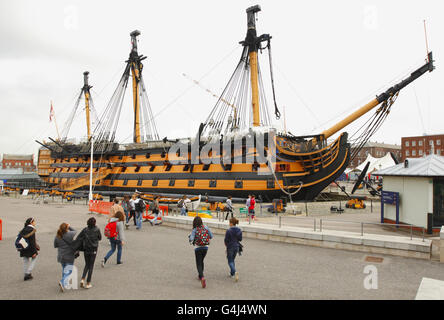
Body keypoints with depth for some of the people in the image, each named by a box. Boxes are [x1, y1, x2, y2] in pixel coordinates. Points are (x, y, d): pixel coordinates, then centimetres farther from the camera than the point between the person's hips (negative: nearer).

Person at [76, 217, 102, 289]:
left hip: (86, 249, 2)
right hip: (93, 250, -2)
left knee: (87, 264, 20)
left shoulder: (85, 230, -3)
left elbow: (78, 238, -6)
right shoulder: (97, 230, -9)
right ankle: (88, 283, 9)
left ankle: (82, 279, 2)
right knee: (91, 266, 7)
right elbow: (100, 238, 3)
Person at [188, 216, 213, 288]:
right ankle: (200, 276, 36)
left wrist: (190, 237, 3)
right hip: (205, 247, 4)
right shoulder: (206, 227, -2)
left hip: (198, 248, -4)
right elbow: (211, 236, 1)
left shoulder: (194, 230, -10)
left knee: (199, 264, 1)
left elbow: (191, 239, -20)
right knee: (201, 261, 25)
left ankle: (202, 277, -21)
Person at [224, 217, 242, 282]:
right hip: (236, 247, 6)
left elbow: (226, 240, -13)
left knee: (230, 261, 4)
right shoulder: (239, 230, -1)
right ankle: (232, 274, 25)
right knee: (232, 260, 21)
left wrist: (226, 244, 8)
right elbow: (240, 239, 5)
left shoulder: (228, 231, -19)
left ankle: (235, 272, -19)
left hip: (230, 247, -6)